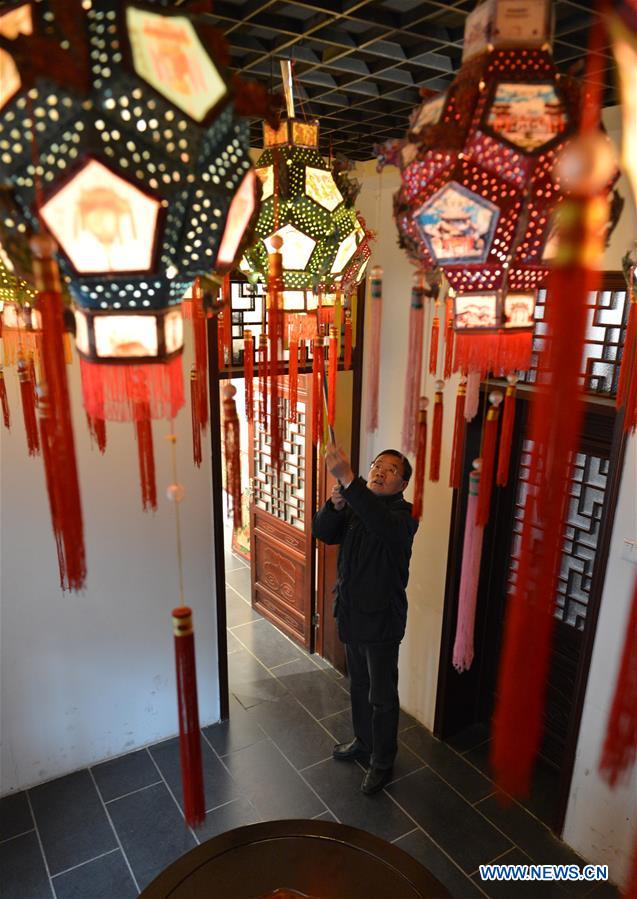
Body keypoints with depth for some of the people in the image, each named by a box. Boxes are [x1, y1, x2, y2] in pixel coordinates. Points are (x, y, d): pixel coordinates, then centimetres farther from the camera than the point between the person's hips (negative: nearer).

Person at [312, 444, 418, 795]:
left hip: (381, 620, -7)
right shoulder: (354, 507, 2)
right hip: (351, 613, 7)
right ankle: (363, 742, 46)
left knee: (382, 696, 10)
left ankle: (382, 761, 31)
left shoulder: (403, 516, -20)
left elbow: (380, 523, -44)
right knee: (359, 686, 25)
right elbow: (322, 532, -6)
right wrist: (334, 505, -26)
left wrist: (347, 479, -52)